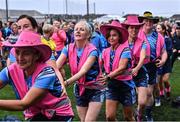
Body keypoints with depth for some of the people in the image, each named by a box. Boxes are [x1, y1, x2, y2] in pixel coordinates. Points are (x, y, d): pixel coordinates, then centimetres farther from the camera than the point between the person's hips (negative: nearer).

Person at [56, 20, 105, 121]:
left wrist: (66, 83, -46)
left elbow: (83, 71, -33)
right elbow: (56, 66, -16)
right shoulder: (69, 48, -6)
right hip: (79, 90, 5)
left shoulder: (92, 50, -20)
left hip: (94, 91, -5)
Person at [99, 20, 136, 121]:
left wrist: (107, 77, -34)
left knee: (128, 117, 12)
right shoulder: (106, 52, 2)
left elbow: (121, 68, -25)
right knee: (109, 116, -3)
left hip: (126, 85, -4)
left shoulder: (125, 49, -15)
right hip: (112, 86, 4)